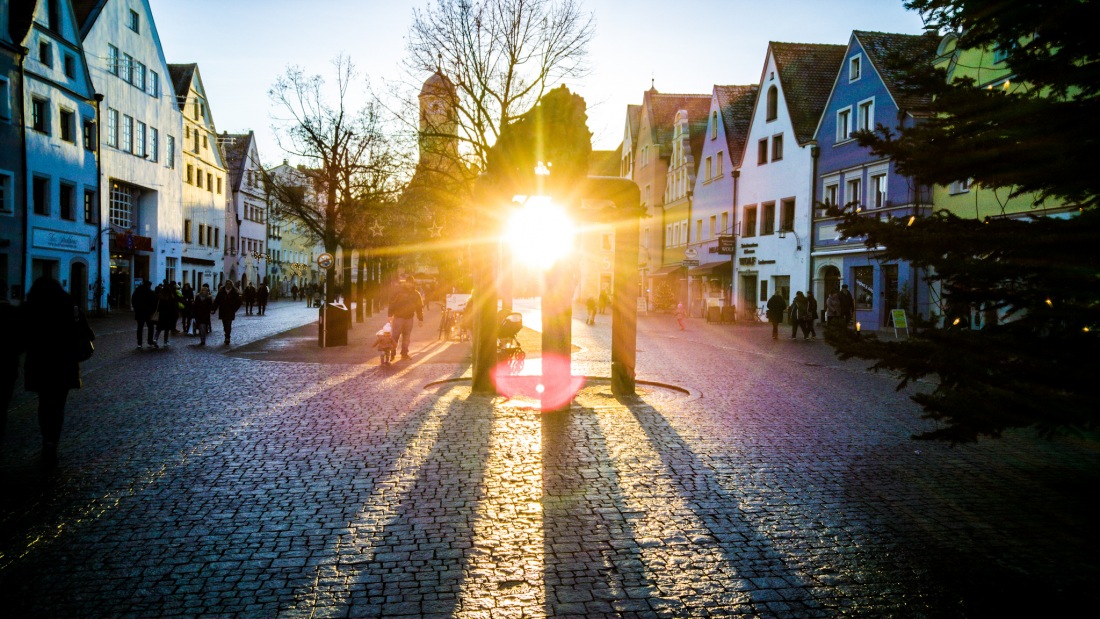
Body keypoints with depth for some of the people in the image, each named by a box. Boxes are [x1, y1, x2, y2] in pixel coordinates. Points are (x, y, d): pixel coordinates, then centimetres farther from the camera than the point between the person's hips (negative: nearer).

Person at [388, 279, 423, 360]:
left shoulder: (416, 294, 7)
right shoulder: (399, 292, -6)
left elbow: (419, 307, 12)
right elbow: (392, 303, -7)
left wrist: (421, 319, 9)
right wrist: (390, 315, -13)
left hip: (409, 318, 4)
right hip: (398, 317, -4)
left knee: (407, 336, 8)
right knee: (395, 336, -5)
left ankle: (404, 353, 16)